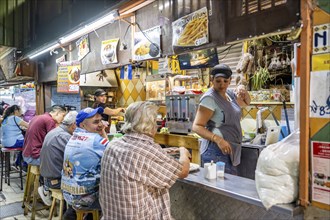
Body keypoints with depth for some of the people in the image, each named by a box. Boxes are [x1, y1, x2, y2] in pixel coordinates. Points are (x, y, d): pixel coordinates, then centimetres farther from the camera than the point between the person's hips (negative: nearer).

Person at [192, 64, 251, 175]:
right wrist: (218, 139, -33)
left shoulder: (229, 94, 9)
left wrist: (244, 92, 7)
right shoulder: (209, 98, -15)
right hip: (216, 150, -8)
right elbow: (197, 126, -20)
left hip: (230, 150, 8)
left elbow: (246, 103, 29)